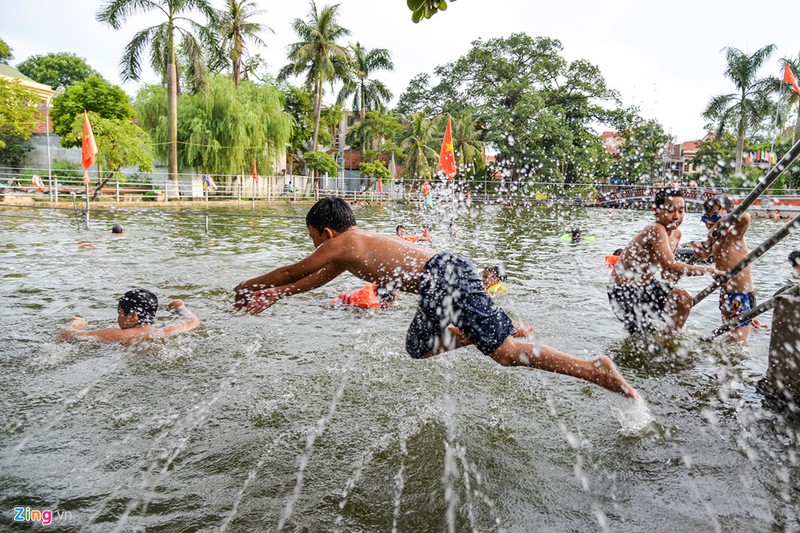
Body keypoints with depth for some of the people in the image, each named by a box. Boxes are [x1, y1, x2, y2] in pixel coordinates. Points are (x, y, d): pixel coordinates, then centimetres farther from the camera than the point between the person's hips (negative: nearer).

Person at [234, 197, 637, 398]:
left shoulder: (340, 244, 2)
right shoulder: (357, 242, 27)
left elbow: (292, 272, 13)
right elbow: (319, 278, 39)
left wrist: (249, 285, 28)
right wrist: (276, 295, 42)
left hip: (444, 280, -9)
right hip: (448, 266, 9)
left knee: (505, 352, -7)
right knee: (419, 346, 23)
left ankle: (594, 369, -8)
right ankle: (507, 327, 18)